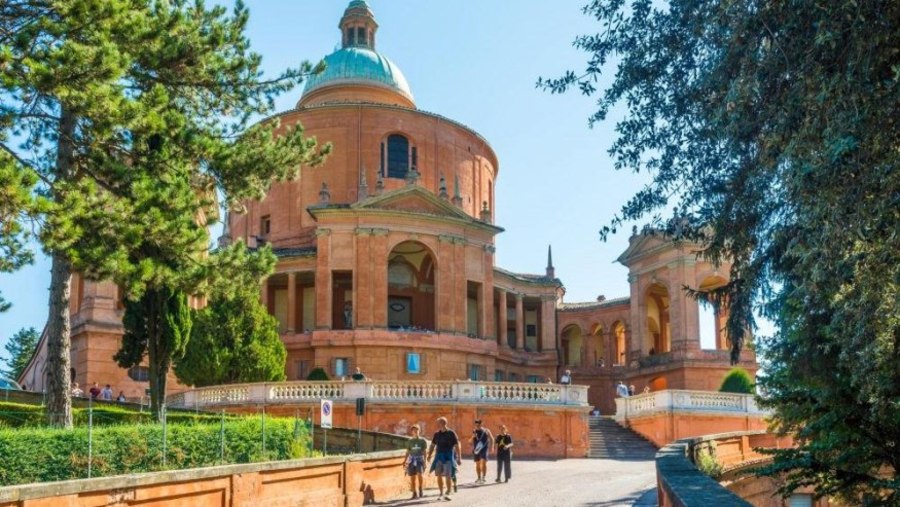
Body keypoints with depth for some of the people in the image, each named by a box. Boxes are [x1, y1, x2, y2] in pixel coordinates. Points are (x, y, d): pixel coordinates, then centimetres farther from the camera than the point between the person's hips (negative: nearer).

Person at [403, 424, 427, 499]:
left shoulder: (422, 441, 6)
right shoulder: (409, 441, 10)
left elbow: (424, 452, 7)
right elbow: (407, 452, 12)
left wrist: (425, 462, 1)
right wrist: (405, 461, 1)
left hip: (420, 459, -2)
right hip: (411, 459, 2)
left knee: (419, 474, -24)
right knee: (412, 477, 0)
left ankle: (420, 489, -6)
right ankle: (414, 493, 9)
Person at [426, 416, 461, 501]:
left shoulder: (451, 433, -6)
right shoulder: (437, 434, 8)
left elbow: (457, 446, -5)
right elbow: (432, 445, 16)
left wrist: (459, 458, -8)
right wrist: (429, 455, 6)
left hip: (448, 457, -4)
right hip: (439, 456, 4)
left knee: (448, 476, -8)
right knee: (439, 475, 4)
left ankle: (448, 493, 4)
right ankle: (441, 493, 16)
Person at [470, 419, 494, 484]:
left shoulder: (486, 431, 0)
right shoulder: (474, 431, 6)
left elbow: (491, 439, 10)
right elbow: (471, 441, 8)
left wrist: (491, 446, 2)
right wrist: (473, 437, -12)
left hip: (484, 449, -3)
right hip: (476, 449, 3)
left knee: (483, 463, -18)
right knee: (477, 464, 10)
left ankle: (483, 478, -16)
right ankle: (479, 478, 22)